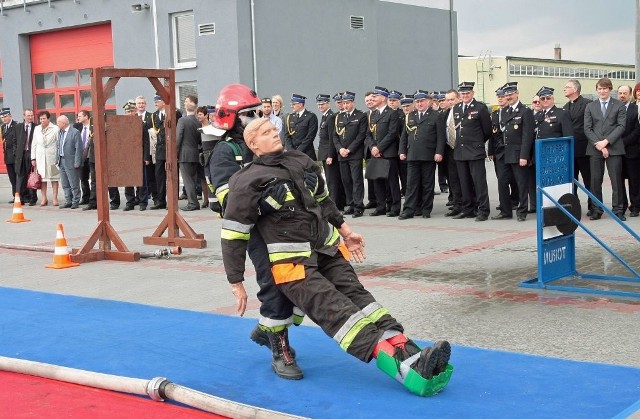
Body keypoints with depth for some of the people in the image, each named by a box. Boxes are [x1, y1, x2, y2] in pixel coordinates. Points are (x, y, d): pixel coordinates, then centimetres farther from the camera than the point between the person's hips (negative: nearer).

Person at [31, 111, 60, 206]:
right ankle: (44, 198, 10)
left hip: (52, 156, -3)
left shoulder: (55, 128, -2)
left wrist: (59, 157, -7)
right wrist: (33, 158, 9)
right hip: (40, 157, 3)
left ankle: (55, 198, 6)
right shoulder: (37, 129, 12)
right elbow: (34, 144, 13)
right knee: (42, 178, 3)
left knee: (54, 178, 1)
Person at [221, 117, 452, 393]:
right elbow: (233, 235, -8)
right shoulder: (248, 183, -10)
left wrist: (344, 230, 25)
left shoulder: (301, 161, 10)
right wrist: (236, 283, -7)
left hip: (327, 250, 7)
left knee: (357, 296, -10)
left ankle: (407, 350, -23)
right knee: (336, 311, -19)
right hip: (292, 262, -7)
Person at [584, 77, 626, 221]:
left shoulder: (619, 106, 5)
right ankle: (597, 210, 10)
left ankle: (618, 209, 5)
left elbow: (621, 126, -3)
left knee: (616, 180, -2)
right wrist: (598, 144, -10)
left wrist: (606, 141, -14)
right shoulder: (590, 107, 12)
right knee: (595, 180, 2)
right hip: (595, 149, 2)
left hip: (614, 148, -2)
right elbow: (587, 128, 4)